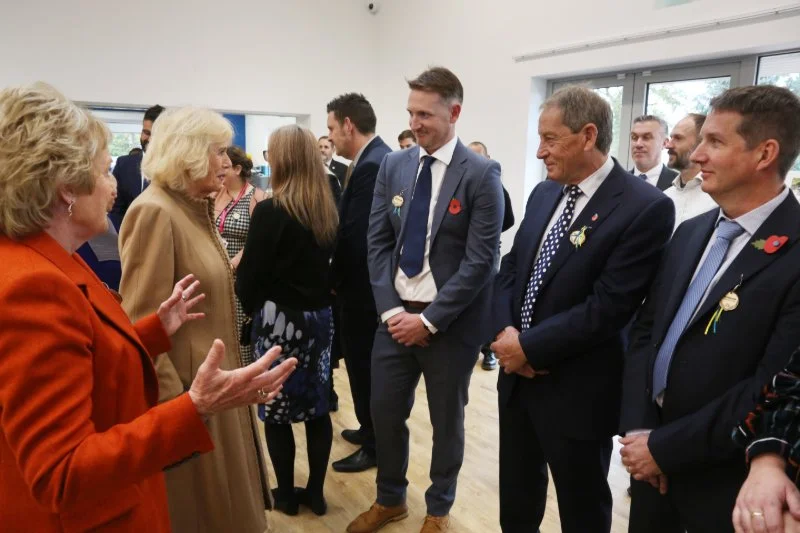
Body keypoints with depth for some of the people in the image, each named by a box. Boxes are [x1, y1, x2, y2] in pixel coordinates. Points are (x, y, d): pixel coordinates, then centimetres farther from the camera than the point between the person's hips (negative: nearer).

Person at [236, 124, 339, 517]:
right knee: (317, 405, 13)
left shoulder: (271, 211, -15)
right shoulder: (328, 211, 4)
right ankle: (315, 492, 25)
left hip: (280, 319, -6)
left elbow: (250, 274, -11)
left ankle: (286, 495, 23)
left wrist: (250, 308, 5)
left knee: (276, 410, 10)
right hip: (319, 316, 6)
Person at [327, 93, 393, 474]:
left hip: (362, 286, -10)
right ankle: (373, 431, 38)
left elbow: (355, 235, -25)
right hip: (372, 281, 10)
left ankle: (374, 446, 22)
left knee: (364, 367, 5)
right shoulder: (382, 158, 10)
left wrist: (334, 280, -11)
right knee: (371, 366, 21)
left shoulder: (370, 166, -22)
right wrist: (339, 277, 10)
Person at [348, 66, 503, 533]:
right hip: (396, 315, 4)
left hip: (450, 323, -4)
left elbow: (481, 259, -14)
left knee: (446, 420, 14)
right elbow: (378, 243, 4)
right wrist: (391, 309, -6)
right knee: (385, 412, 14)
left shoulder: (481, 174, -10)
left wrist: (429, 319, -15)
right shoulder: (393, 166, 4)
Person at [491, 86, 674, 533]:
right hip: (517, 376, 6)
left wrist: (530, 347, -17)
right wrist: (506, 331, -9)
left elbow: (608, 308, -23)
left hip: (577, 391, -6)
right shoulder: (544, 193, 6)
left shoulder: (646, 207, -18)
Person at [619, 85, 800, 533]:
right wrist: (636, 428, -6)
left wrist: (664, 447, -16)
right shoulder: (691, 232, 4)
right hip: (653, 454, 6)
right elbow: (646, 329, 5)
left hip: (726, 478, -6)